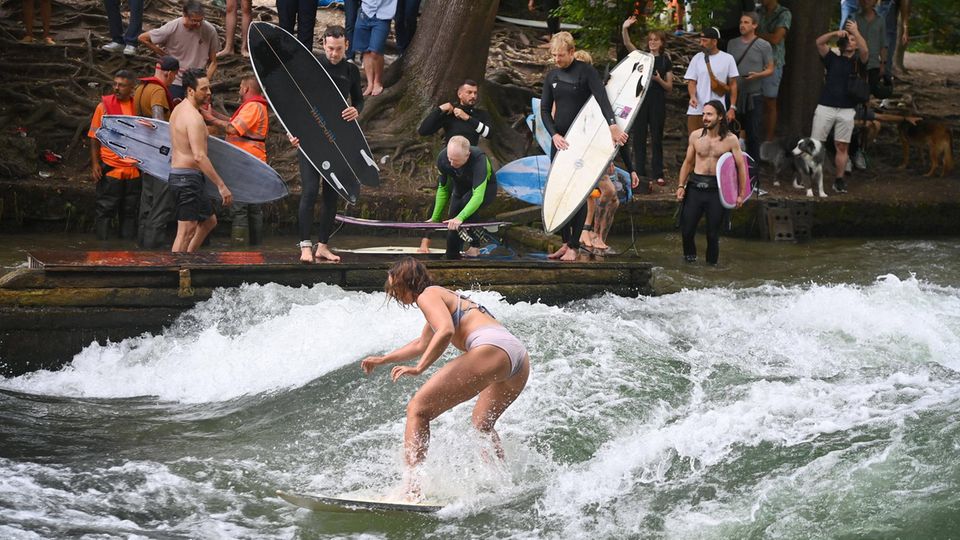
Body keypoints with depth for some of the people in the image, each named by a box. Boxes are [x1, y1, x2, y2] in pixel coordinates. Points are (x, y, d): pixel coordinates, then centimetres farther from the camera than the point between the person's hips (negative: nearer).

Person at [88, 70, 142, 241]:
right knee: (105, 210, -2)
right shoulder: (104, 105, 1)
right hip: (110, 168, -2)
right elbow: (94, 137, 3)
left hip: (133, 169, 3)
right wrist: (95, 163, -7)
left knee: (130, 211, 8)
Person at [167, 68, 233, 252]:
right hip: (188, 177, -10)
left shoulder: (179, 109, 13)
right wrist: (221, 186, -26)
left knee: (209, 220, 21)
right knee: (187, 230, -9)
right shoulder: (193, 116, -19)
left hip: (177, 174, 10)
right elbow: (199, 156, -26)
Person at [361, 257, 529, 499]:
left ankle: (411, 486, -22)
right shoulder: (446, 297, 36)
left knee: (418, 409, -9)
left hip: (491, 349, -10)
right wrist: (383, 359, 60)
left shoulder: (428, 295, 7)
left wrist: (419, 368, -15)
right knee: (482, 424, 34)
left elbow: (446, 331, -15)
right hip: (520, 355, 10)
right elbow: (422, 345, 52)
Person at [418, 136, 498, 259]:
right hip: (461, 188, 5)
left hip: (485, 188, -5)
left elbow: (478, 195, -49)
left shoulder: (479, 160, -41)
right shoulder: (443, 158, -26)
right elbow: (443, 189, -9)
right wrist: (434, 219, -9)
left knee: (466, 202, -35)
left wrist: (460, 218, -60)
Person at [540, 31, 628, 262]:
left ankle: (574, 246, -1)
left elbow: (602, 99, -22)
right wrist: (554, 134, -8)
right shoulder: (552, 77, 8)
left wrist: (613, 125, -38)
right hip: (560, 140, 6)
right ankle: (566, 242, 15)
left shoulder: (586, 72, -8)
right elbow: (545, 109, 9)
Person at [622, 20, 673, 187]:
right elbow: (627, 44, -9)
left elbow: (669, 87, 5)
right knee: (639, 137, 1)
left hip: (658, 103, -1)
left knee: (656, 139, 2)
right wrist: (624, 29, -27)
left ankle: (658, 175, 4)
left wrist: (659, 80, -15)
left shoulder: (665, 61, 6)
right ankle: (640, 173, 5)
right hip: (640, 100, 1)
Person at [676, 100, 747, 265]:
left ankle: (711, 263, 19)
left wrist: (741, 194, -2)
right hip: (695, 186, 2)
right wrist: (681, 185, 4)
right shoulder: (695, 136, 4)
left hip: (716, 188, -2)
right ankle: (689, 256, 25)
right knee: (687, 228, -1)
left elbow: (741, 166, 1)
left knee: (713, 232, 1)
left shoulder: (730, 140, -4)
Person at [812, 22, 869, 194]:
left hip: (847, 110, 0)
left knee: (842, 146, 0)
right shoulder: (833, 59, 14)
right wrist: (836, 33, -8)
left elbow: (865, 51, -10)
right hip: (825, 107, 0)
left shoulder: (858, 62, 11)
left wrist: (855, 31, -9)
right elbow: (819, 42, 3)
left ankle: (839, 180, 6)